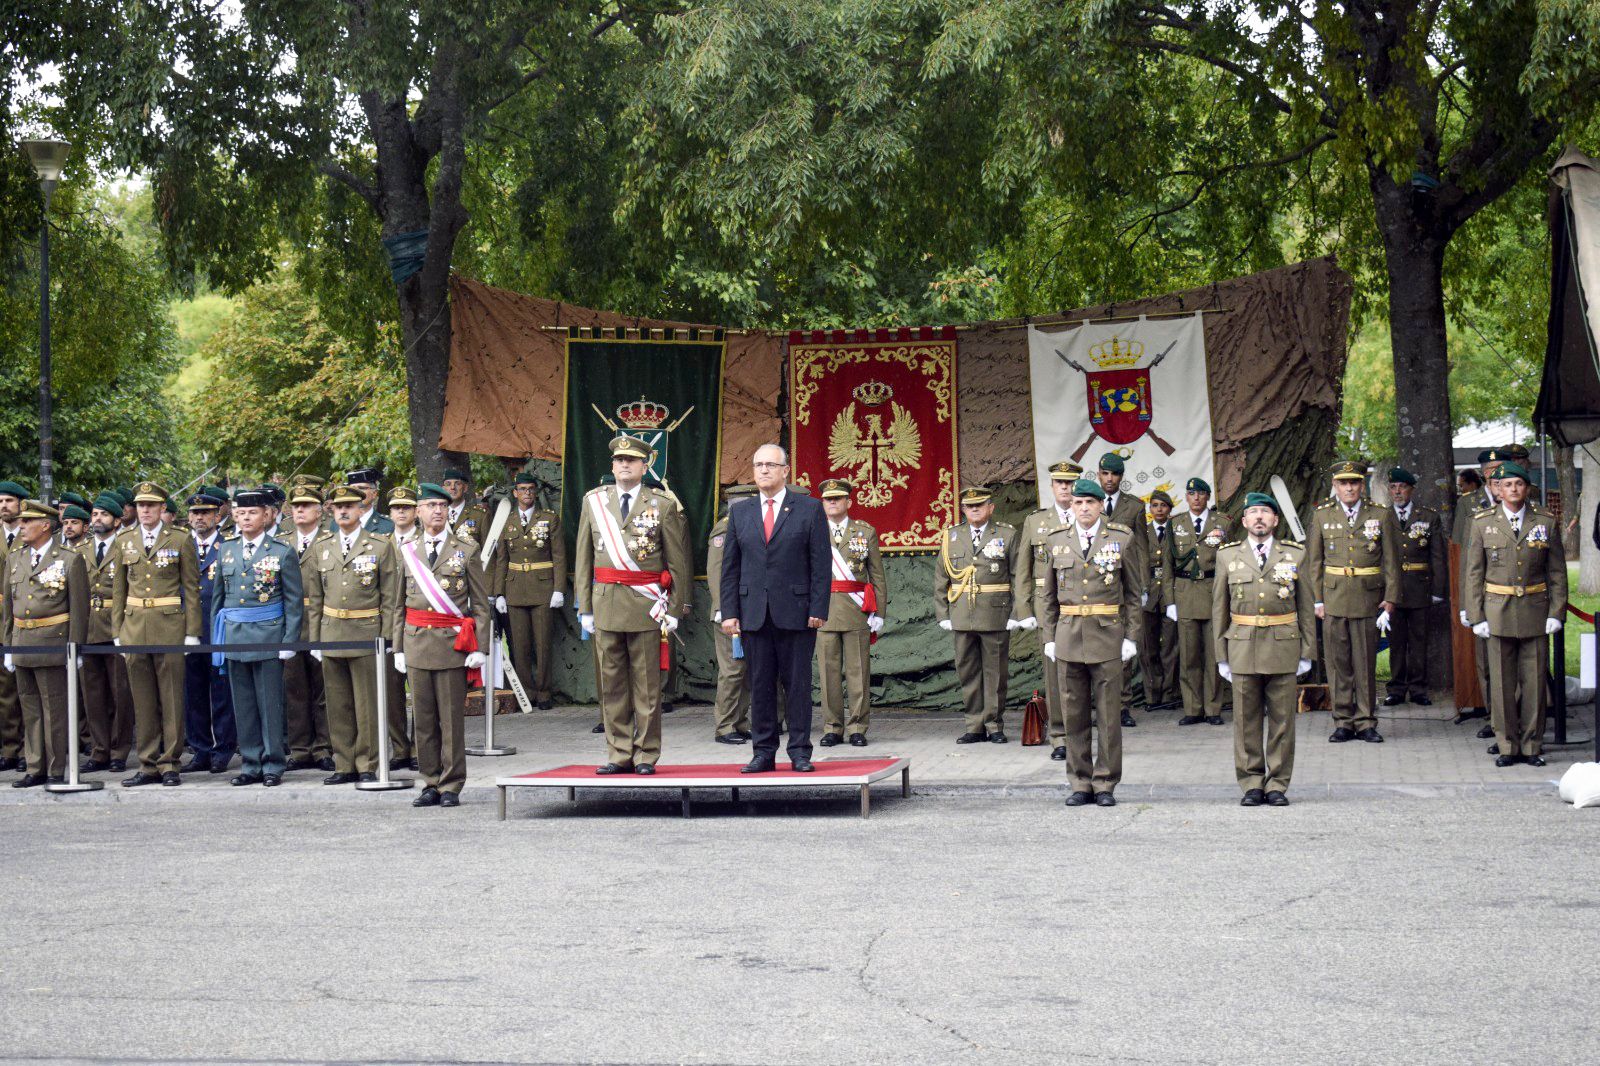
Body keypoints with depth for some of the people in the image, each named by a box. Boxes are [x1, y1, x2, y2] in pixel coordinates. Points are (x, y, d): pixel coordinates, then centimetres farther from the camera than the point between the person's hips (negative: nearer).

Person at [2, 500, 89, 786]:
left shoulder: (70, 560, -4)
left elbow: (79, 608, -5)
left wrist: (74, 648, -9)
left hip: (53, 645, -5)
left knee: (55, 709, -1)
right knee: (30, 709, 10)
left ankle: (57, 771, 5)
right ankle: (34, 768, 16)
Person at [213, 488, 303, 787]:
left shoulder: (282, 553, -2)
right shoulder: (226, 550, 10)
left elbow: (294, 601, -2)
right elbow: (219, 595, 16)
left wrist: (289, 641, -8)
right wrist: (215, 637, 11)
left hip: (268, 636, -4)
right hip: (234, 636, 4)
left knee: (270, 703, 0)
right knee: (243, 704, 8)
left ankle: (273, 765, 7)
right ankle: (251, 765, 15)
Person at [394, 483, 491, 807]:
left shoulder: (466, 549, 2)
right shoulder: (407, 551, 11)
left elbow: (481, 603, 1)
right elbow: (400, 604, 14)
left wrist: (479, 648, -6)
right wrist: (398, 648, 9)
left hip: (453, 643, -3)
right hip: (417, 643, 3)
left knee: (452, 718, -1)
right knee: (424, 719, 5)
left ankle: (451, 787, 6)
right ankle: (431, 784, 14)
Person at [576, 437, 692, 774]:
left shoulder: (663, 505, 3)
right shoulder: (594, 501, 11)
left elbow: (678, 563, 2)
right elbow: (583, 559, 12)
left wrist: (674, 610, -2)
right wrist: (585, 607, 6)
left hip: (647, 607, -3)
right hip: (606, 604, 3)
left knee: (646, 685, 0)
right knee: (611, 685, 5)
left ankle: (646, 755, 6)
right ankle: (619, 754, 11)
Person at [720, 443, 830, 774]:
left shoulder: (809, 509, 3)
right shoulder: (740, 512, 11)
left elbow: (821, 563, -1)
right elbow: (730, 566, 10)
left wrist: (818, 609, -8)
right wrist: (729, 612, 2)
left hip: (795, 612, -3)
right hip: (753, 613, 3)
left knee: (797, 684, 0)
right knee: (760, 685, 5)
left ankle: (800, 752, 6)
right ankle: (764, 753, 10)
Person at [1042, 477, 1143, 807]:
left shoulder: (1122, 538, 1)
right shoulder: (1058, 540, 8)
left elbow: (1134, 592, 3)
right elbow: (1050, 594, 14)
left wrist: (1131, 637, -3)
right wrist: (1050, 637, 8)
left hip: (1107, 635, -2)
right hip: (1069, 636, 2)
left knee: (1108, 715, 0)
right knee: (1074, 715, 5)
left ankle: (1105, 785, 7)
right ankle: (1080, 784, 12)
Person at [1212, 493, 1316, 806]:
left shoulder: (1295, 555, 7)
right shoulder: (1228, 556, 7)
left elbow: (1306, 607, 9)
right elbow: (1219, 608, 10)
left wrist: (1307, 651, 4)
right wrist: (1221, 655, 6)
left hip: (1283, 648, 0)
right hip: (1242, 648, 0)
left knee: (1282, 719, 2)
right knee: (1246, 720, 2)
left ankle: (1278, 785, 10)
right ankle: (1251, 784, 11)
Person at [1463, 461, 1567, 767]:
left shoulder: (1546, 522, 4)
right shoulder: (1483, 524, 2)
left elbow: (1557, 572, 6)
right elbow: (1473, 573, 3)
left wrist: (1556, 612, -2)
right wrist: (1477, 616, -3)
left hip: (1535, 610, 0)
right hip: (1498, 612, 0)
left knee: (1534, 679, 3)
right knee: (1502, 681, 2)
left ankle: (1532, 745, 12)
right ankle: (1508, 746, 9)